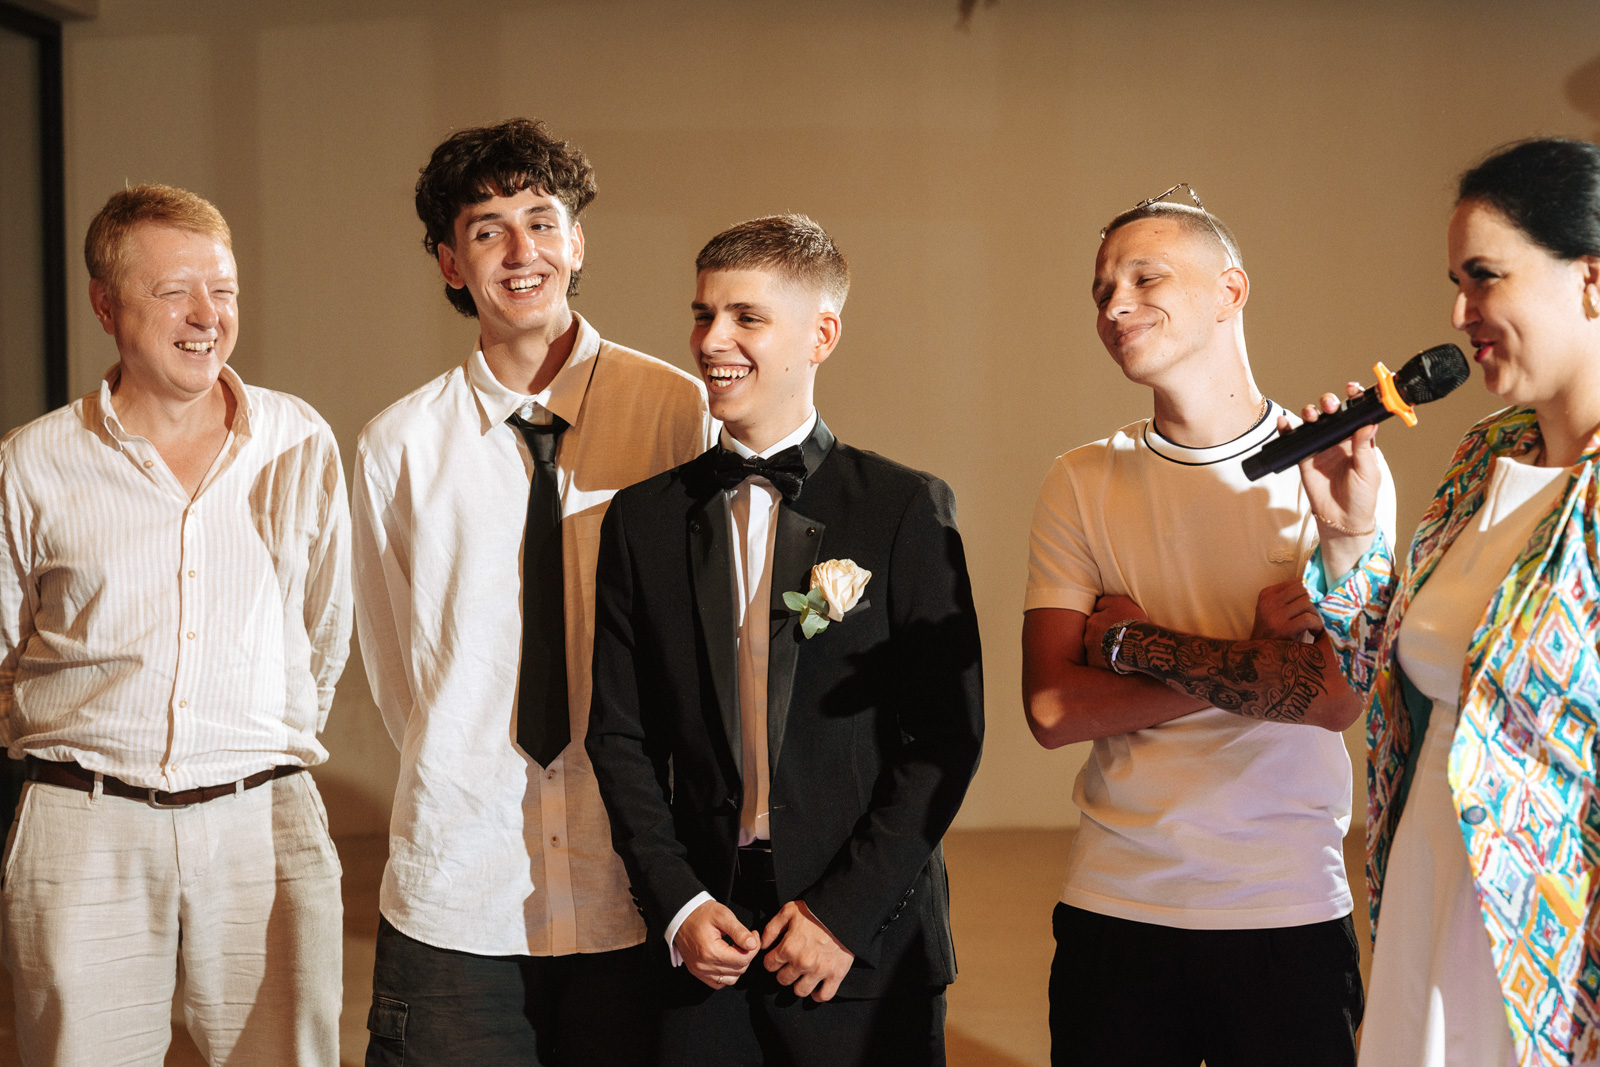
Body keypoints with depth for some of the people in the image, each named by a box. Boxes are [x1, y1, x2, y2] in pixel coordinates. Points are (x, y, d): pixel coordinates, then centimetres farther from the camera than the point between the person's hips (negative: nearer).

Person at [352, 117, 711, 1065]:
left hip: (635, 887, 0)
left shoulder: (679, 413, -2)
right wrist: (470, 789, 6)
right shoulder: (399, 445, 2)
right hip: (460, 889, 1)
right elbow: (394, 665, 11)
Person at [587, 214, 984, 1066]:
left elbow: (947, 734, -5)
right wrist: (678, 905, -5)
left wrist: (845, 909, -10)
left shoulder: (907, 509, -3)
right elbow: (619, 733, 6)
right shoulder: (642, 521, 7)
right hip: (705, 946, 2)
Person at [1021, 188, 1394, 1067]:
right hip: (1113, 905, 2)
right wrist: (1252, 658, -13)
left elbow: (1338, 696, -14)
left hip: (1288, 911, -2)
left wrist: (1131, 641, -9)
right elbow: (1052, 708, -6)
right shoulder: (1080, 484, 4)